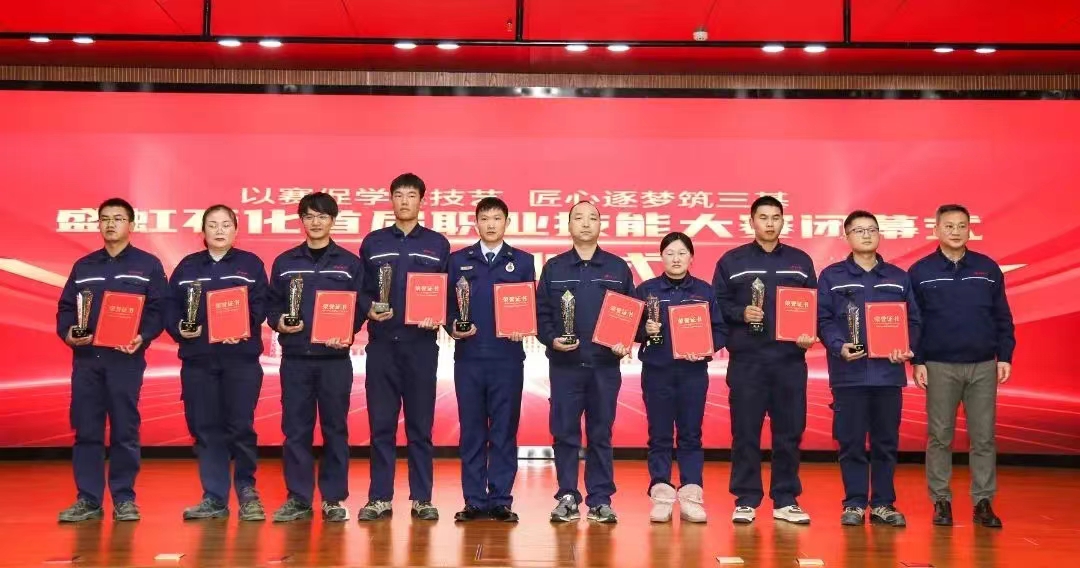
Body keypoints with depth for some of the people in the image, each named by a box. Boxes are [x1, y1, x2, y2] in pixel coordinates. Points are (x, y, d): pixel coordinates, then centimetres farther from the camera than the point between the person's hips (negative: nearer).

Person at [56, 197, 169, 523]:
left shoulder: (148, 265, 6)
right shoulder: (83, 266, 17)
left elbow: (158, 309, -1)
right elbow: (65, 307, 14)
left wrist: (143, 337, -18)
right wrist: (66, 332, -7)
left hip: (126, 358, -3)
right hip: (85, 357, 3)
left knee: (124, 430, 0)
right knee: (86, 429, 3)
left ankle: (124, 499, 8)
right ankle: (88, 500, 10)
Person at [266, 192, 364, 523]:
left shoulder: (350, 263, 7)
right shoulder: (284, 262, 11)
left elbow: (360, 307, 3)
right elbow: (271, 305, 10)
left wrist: (348, 333, -14)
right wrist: (279, 323, -10)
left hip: (335, 357, -1)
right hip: (295, 357, 1)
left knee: (335, 428, 3)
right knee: (295, 428, 2)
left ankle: (333, 499, 11)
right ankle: (298, 498, 10)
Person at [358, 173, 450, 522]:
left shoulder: (438, 244, 9)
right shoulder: (373, 243, 10)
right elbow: (360, 289, 9)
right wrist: (369, 310, -11)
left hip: (421, 344, 0)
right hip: (382, 343, 1)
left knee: (420, 424, 3)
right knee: (380, 423, 2)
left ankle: (421, 499, 11)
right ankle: (379, 498, 10)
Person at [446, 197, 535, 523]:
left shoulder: (522, 261, 9)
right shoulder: (458, 260, 10)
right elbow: (448, 304, 8)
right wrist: (452, 327, -11)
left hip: (507, 356, -1)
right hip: (468, 357, 1)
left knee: (504, 431, 2)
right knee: (472, 431, 4)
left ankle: (501, 500, 9)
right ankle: (474, 501, 11)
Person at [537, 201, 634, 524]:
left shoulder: (618, 268, 9)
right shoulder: (553, 268, 9)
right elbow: (541, 312, 6)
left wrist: (626, 343, -7)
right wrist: (551, 339, -10)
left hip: (605, 364, 0)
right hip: (564, 364, 0)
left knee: (601, 433, 4)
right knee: (565, 432, 1)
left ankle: (600, 500, 11)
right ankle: (567, 498, 9)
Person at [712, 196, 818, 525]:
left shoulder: (801, 261, 12)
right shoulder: (732, 261, 7)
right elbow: (718, 304, 3)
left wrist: (811, 334, -6)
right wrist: (741, 313, -13)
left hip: (790, 359, 2)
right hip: (746, 359, -2)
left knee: (789, 431, 5)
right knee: (745, 432, 1)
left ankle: (786, 501, 15)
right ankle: (745, 500, 10)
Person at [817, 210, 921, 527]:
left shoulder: (898, 278, 14)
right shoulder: (832, 276, 5)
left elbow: (913, 321, 11)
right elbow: (823, 320, -1)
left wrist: (907, 350, -6)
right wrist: (838, 346, -18)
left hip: (889, 371, 3)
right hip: (849, 373, -2)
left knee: (887, 441, 7)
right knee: (851, 442, 1)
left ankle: (883, 504, 16)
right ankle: (855, 504, 10)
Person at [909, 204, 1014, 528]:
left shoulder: (988, 269, 6)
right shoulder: (920, 272, 0)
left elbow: (1002, 318, 9)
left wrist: (1005, 357, 2)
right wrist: (917, 362, -5)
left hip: (983, 367, 2)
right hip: (940, 367, -1)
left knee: (983, 437, 4)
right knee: (939, 437, 4)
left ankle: (983, 502, 12)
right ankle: (941, 500, 12)